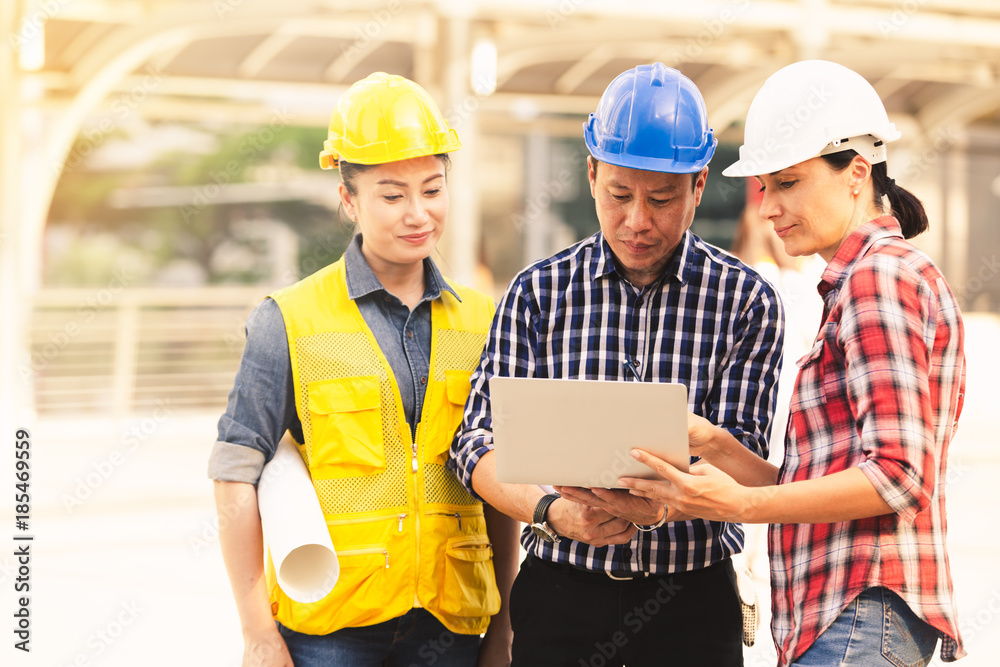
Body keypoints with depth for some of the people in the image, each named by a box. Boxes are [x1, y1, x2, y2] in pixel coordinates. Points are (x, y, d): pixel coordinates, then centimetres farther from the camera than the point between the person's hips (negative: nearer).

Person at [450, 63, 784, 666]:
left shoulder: (746, 299, -1)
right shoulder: (539, 292, 2)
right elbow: (481, 440, -4)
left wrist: (661, 506, -30)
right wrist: (552, 512, -23)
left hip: (693, 595, 0)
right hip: (559, 592, 1)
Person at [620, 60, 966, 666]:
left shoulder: (881, 277, -7)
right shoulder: (858, 284, 24)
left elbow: (897, 476, -16)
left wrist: (742, 506, -20)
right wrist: (713, 446, 6)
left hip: (863, 616, -10)